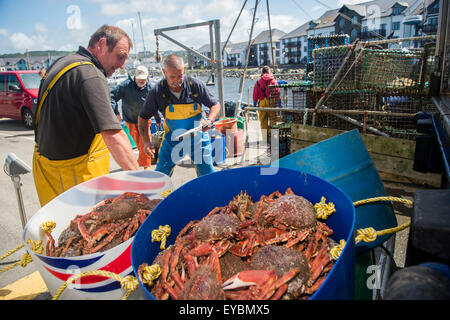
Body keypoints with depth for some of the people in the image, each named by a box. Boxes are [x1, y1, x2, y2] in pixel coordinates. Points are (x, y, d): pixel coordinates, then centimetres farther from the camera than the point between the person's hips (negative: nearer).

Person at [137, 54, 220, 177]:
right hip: (172, 139, 1)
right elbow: (143, 117, -1)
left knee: (207, 175, 2)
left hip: (197, 138, 0)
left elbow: (215, 104, 0)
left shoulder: (196, 85, -14)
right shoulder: (156, 92, -14)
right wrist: (147, 141, -12)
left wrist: (209, 121, -20)